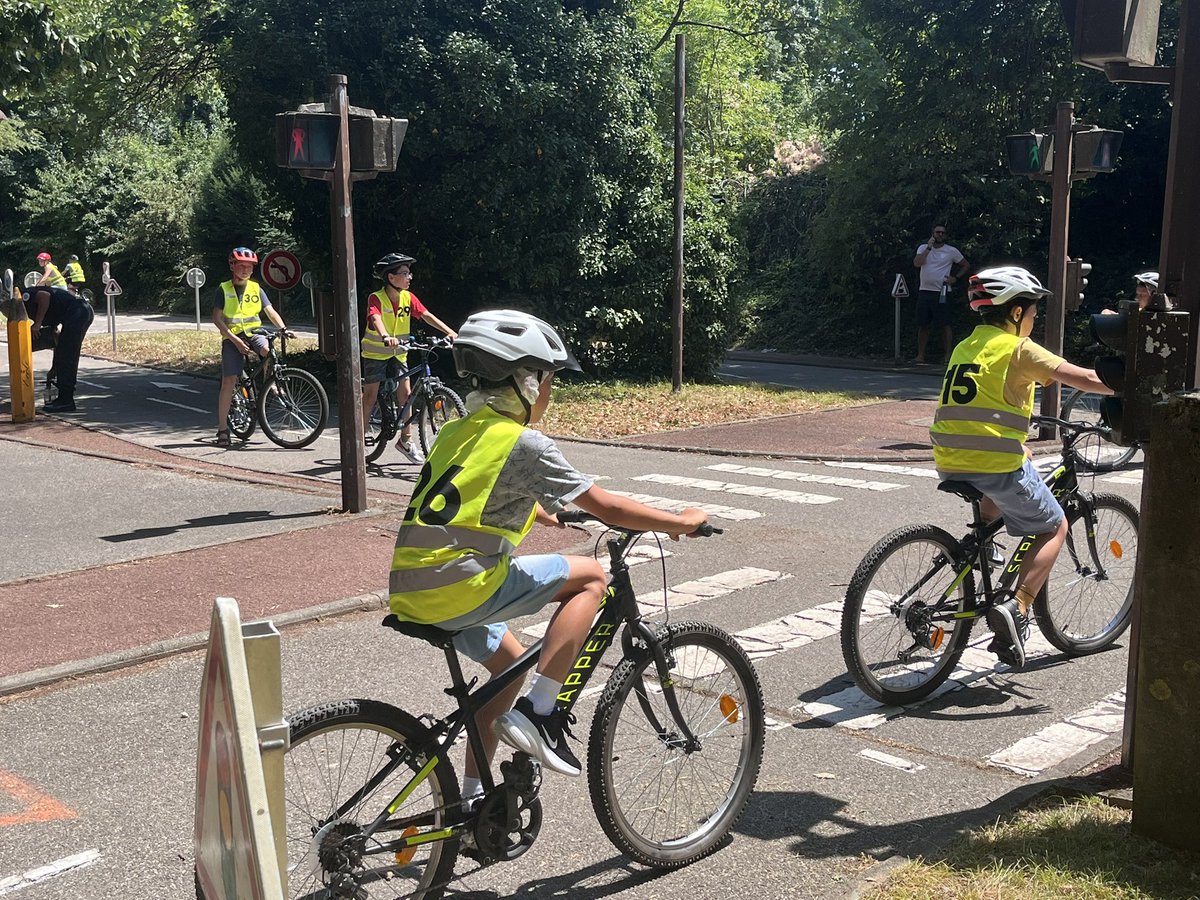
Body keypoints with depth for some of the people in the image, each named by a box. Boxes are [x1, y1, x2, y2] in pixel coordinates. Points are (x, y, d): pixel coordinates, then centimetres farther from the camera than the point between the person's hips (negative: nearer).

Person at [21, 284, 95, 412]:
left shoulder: (26, 297, 6)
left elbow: (45, 296, -15)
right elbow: (56, 334, 32)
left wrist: (37, 323, -6)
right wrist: (54, 369, 35)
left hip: (76, 312, -10)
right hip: (85, 311, 10)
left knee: (65, 356, -4)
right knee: (68, 358, 17)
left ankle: (66, 401, -1)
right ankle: (65, 398, 23)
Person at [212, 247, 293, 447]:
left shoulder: (255, 288, 7)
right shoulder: (224, 289, 0)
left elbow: (270, 311, 2)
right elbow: (217, 319, -5)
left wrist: (283, 329, -18)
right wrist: (235, 340, -15)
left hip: (253, 333, 2)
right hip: (232, 338, -2)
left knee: (268, 349, -33)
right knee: (228, 381, -9)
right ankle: (222, 429, -1)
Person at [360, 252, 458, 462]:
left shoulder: (408, 297, -6)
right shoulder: (376, 299, -21)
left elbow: (427, 315, -13)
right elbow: (376, 319, -39)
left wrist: (449, 332, -27)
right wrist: (386, 337, -60)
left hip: (397, 354, 5)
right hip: (375, 353, -5)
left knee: (405, 393, 1)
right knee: (370, 396, -3)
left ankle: (406, 440, 12)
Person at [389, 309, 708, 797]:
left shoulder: (456, 431, 15)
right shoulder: (525, 444, -10)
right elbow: (605, 506, -6)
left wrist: (555, 517, 41)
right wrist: (680, 522, 6)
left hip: (410, 592, 9)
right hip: (459, 590, -9)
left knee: (510, 662, 29)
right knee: (589, 577, 1)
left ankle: (471, 798, 33)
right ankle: (537, 714, -1)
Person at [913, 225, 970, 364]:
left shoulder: (951, 251, 4)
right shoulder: (923, 248, 8)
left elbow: (966, 265, 14)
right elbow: (917, 263, -10)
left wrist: (955, 278, 2)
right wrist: (929, 247, -10)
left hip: (941, 292, -2)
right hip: (924, 291, 3)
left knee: (945, 324, -6)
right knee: (922, 325, 5)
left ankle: (948, 355, -4)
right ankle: (920, 356, 10)